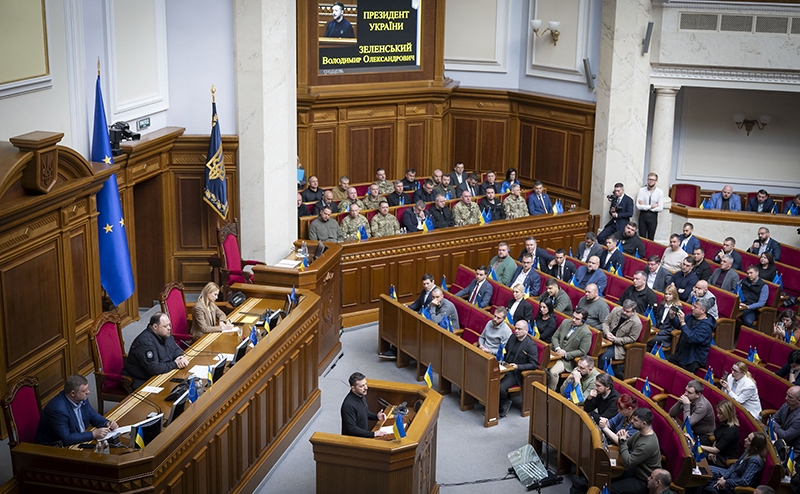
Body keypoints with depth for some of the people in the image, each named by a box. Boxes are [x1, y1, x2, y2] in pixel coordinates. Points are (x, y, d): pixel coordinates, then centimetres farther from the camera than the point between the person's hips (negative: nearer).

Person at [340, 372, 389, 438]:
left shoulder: (361, 396, 3)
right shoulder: (348, 405, -24)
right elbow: (351, 429, -24)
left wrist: (376, 416, 2)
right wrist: (373, 434, -25)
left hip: (364, 435, 8)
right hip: (352, 440, -8)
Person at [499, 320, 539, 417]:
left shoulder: (531, 345, -12)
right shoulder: (512, 338, 9)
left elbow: (534, 365, -14)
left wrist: (517, 366, -24)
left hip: (516, 373, -7)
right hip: (505, 368, 7)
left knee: (500, 388, -27)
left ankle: (505, 402, 4)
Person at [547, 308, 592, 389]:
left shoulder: (586, 333, -12)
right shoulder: (566, 322, 6)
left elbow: (582, 352, -10)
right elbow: (555, 337, 11)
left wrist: (565, 354, -16)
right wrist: (557, 348, -9)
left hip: (568, 360, -5)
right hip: (555, 353, 5)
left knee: (553, 371, -29)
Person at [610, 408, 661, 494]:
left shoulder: (647, 445, -34)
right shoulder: (641, 432, -5)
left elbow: (627, 463, -31)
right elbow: (628, 445, 6)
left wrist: (623, 441, -27)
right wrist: (622, 438, -17)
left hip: (644, 481, -9)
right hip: (636, 470, 9)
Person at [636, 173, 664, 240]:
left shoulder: (660, 192, -5)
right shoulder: (641, 190, -4)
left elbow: (660, 208, -11)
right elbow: (638, 206, -11)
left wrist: (645, 207, -11)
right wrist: (651, 206, -15)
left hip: (653, 216, -1)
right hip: (643, 215, 1)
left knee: (650, 238, 7)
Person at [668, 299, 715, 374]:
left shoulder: (705, 326, -22)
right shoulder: (691, 317, 3)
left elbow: (692, 339, -33)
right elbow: (677, 325, 12)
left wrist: (682, 322, -36)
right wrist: (672, 316, -9)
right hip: (681, 353, 8)